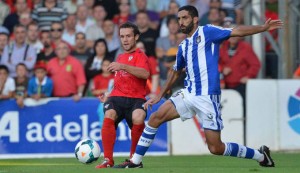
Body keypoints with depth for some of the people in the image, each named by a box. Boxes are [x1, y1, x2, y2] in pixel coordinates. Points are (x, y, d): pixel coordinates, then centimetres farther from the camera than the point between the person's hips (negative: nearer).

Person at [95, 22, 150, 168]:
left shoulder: (139, 56, 1)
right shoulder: (120, 57, 23)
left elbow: (145, 74, -21)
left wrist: (123, 66, -30)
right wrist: (108, 95, 20)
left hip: (135, 98, -5)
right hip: (117, 97, 5)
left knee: (138, 119, -36)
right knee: (109, 116, -30)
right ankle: (108, 159, -22)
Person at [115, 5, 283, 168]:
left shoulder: (207, 32, -3)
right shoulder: (183, 46, 16)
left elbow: (237, 31, -12)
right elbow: (175, 73, 29)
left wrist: (263, 28, -24)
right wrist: (159, 96, 30)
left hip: (208, 97, -7)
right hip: (189, 94, 7)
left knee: (216, 148, -7)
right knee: (155, 118, -2)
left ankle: (261, 156, 10)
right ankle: (136, 161, 8)